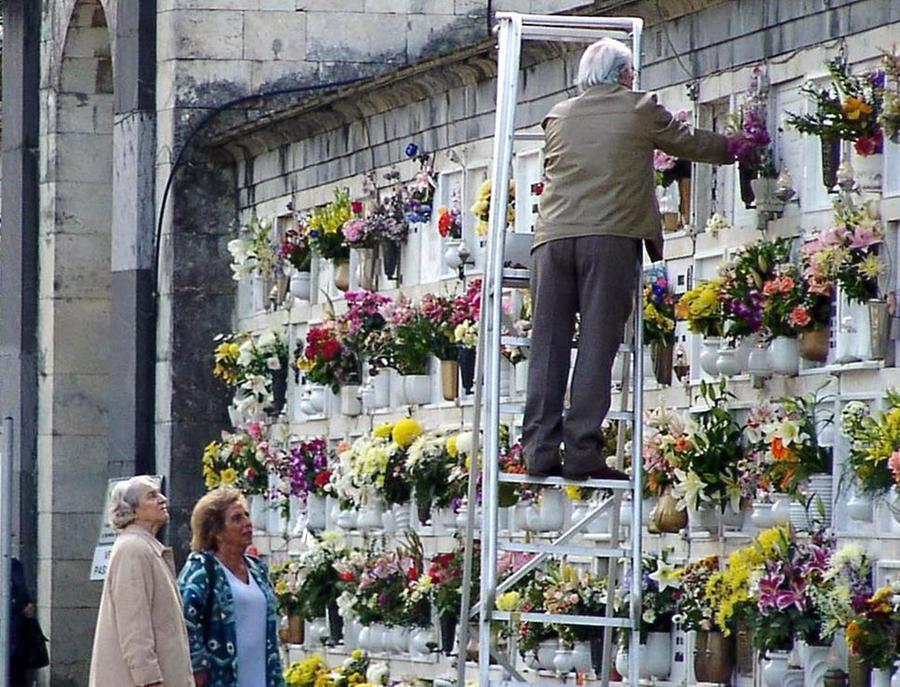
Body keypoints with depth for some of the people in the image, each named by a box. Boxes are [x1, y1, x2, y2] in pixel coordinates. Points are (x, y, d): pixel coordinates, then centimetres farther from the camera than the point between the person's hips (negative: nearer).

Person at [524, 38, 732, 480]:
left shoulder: (559, 116, 17)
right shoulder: (640, 111, 8)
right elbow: (691, 144, 18)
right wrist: (731, 149, 37)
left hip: (553, 236, 3)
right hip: (609, 235, -3)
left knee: (548, 347, 4)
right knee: (597, 345, -5)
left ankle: (541, 450, -2)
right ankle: (582, 451, -10)